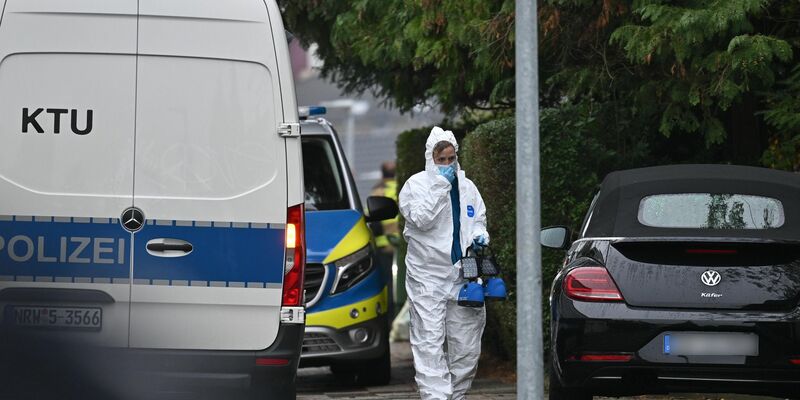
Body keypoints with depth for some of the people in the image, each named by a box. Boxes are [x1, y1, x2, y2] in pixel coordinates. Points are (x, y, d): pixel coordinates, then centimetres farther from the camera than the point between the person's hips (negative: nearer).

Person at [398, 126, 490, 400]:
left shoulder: (466, 187, 13)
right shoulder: (416, 185, -2)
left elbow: (478, 219, 25)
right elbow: (421, 218, -17)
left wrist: (479, 235, 2)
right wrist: (441, 184, -16)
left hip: (463, 275, 5)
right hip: (428, 277, -5)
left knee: (466, 346, 7)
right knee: (430, 345, -9)